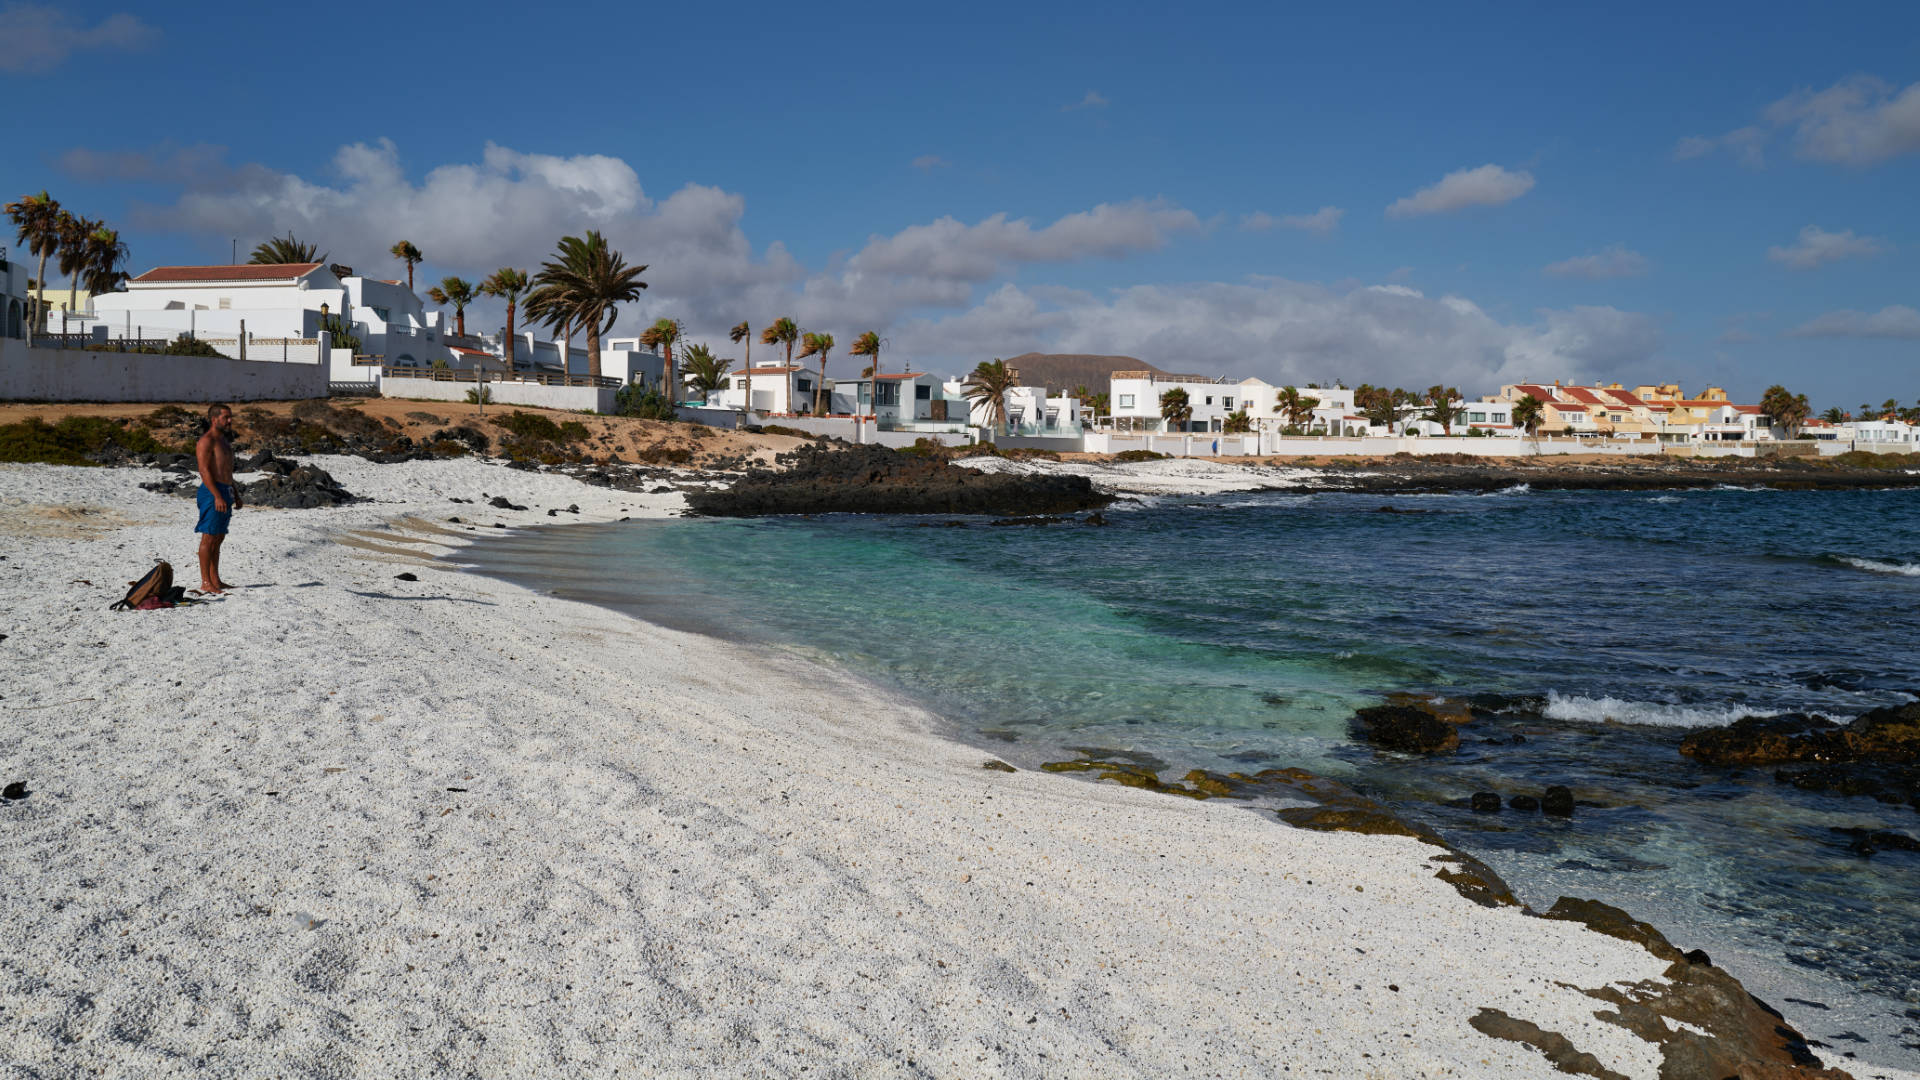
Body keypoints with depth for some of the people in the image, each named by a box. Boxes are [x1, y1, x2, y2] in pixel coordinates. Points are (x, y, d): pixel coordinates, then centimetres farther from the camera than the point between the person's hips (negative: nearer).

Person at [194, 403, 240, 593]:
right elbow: (204, 470, -18)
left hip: (225, 493, 9)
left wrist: (235, 495, 22)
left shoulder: (224, 440, 19)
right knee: (209, 538, -8)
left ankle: (215, 579, 17)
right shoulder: (206, 441, -10)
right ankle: (205, 582, -7)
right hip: (212, 493, -9)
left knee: (218, 538, 12)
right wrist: (218, 496, -25)